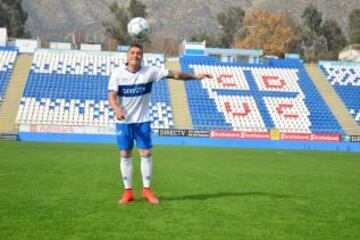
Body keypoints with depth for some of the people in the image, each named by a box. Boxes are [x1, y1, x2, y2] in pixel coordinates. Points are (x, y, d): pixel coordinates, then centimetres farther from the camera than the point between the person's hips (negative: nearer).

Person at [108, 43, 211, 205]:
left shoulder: (149, 71, -6)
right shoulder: (118, 73, -7)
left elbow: (174, 75, -6)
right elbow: (112, 96, -13)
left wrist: (195, 76, -12)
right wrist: (117, 109, -33)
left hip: (142, 120, 0)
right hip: (123, 121, 0)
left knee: (146, 153, -1)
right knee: (125, 155, 3)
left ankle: (147, 190, 12)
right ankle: (128, 192, 11)